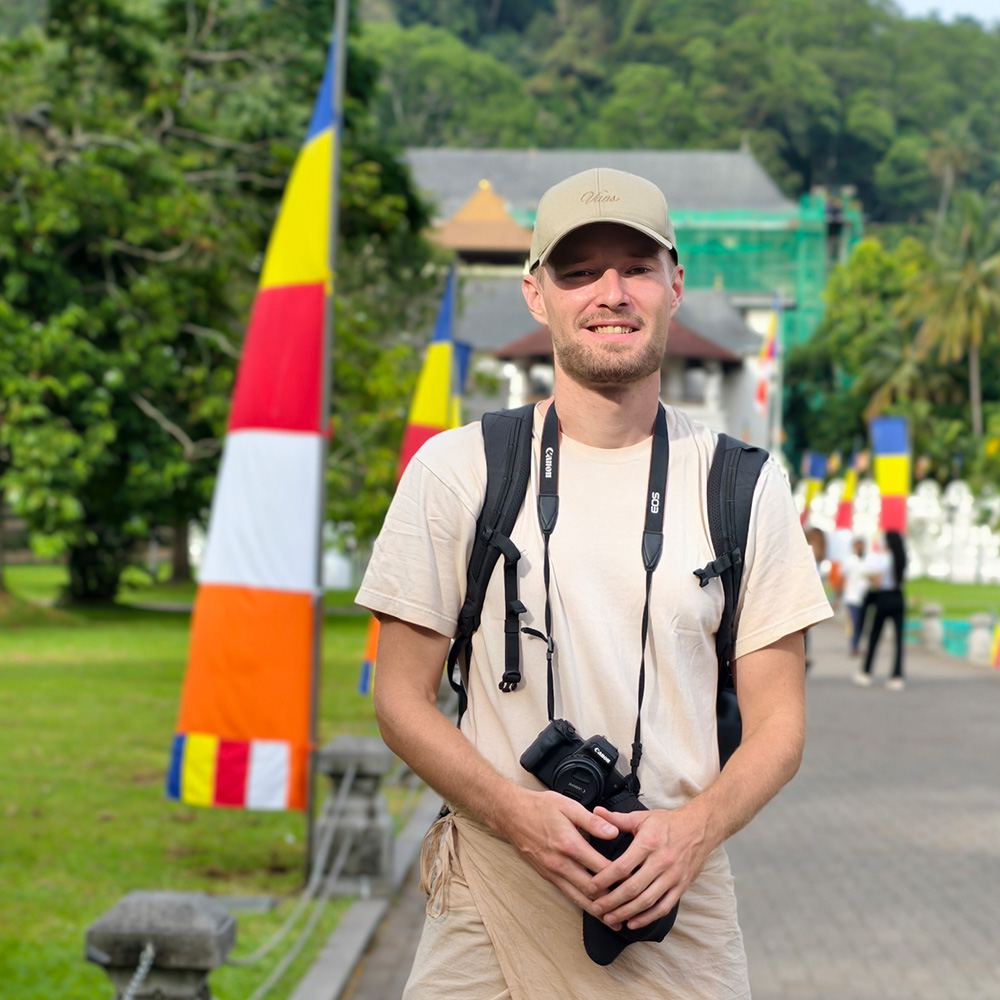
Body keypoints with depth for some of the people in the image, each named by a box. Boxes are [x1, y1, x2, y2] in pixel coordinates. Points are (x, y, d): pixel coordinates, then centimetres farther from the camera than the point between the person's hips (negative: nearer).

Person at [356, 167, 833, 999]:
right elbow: (402, 697, 1)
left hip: (679, 899, 1)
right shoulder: (455, 470, 2)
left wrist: (695, 828, -15)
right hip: (491, 895, -1)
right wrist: (515, 811, -15)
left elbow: (777, 720, 4)